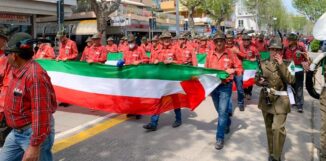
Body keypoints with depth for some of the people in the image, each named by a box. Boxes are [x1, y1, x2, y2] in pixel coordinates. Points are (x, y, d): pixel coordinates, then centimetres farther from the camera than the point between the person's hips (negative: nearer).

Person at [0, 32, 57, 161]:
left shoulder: (35, 75, -26)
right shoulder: (18, 71, 6)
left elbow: (41, 113, -29)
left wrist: (35, 146, -27)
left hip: (34, 133, -10)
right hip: (16, 132, 10)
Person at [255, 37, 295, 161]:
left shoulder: (287, 64, -3)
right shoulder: (263, 64, 3)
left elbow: (291, 80, -17)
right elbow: (257, 80, 8)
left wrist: (281, 65, -20)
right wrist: (259, 82, -15)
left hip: (280, 101, -3)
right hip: (266, 99, 3)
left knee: (278, 128, -11)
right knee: (269, 128, 15)